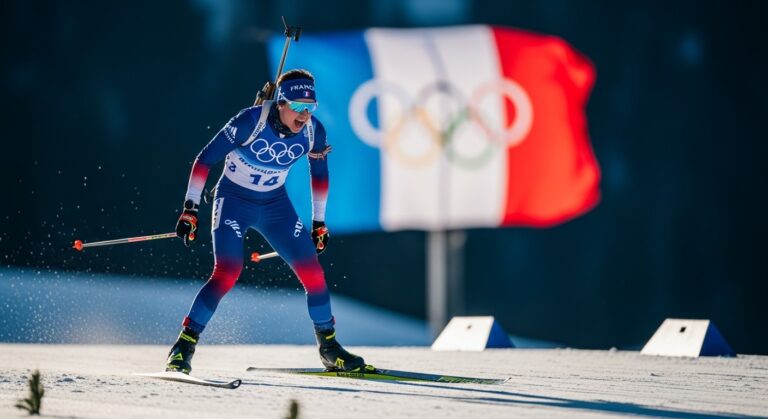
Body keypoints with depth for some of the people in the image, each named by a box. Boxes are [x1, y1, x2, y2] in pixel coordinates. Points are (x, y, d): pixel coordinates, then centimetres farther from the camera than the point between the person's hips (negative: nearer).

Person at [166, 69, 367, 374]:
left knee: (313, 273, -2)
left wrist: (319, 222, 11)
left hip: (275, 205, 4)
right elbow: (204, 160, -19)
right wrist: (190, 209, -21)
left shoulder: (313, 132, -13)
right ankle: (183, 348, -14)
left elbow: (319, 174, 8)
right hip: (233, 202, -4)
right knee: (227, 274, -23)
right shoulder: (251, 121, -27)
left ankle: (329, 349, 17)